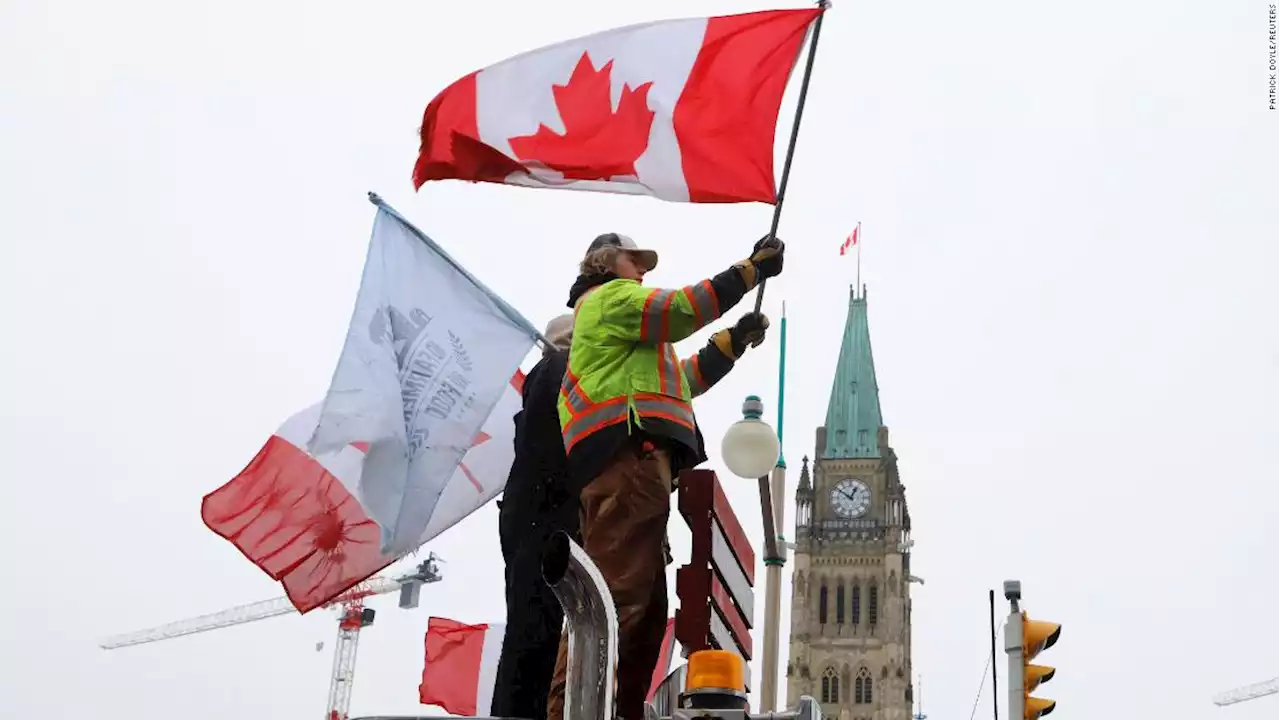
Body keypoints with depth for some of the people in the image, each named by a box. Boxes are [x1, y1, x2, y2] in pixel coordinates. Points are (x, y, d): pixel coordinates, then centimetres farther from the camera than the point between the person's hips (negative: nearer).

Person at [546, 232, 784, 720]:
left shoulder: (625, 333, 39)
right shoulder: (609, 297, 11)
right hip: (628, 457, -11)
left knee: (644, 606, 5)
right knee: (616, 594, -22)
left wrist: (734, 341, 29)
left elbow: (682, 381, 36)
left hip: (628, 464, 11)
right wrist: (752, 269, 1)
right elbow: (682, 309, -3)